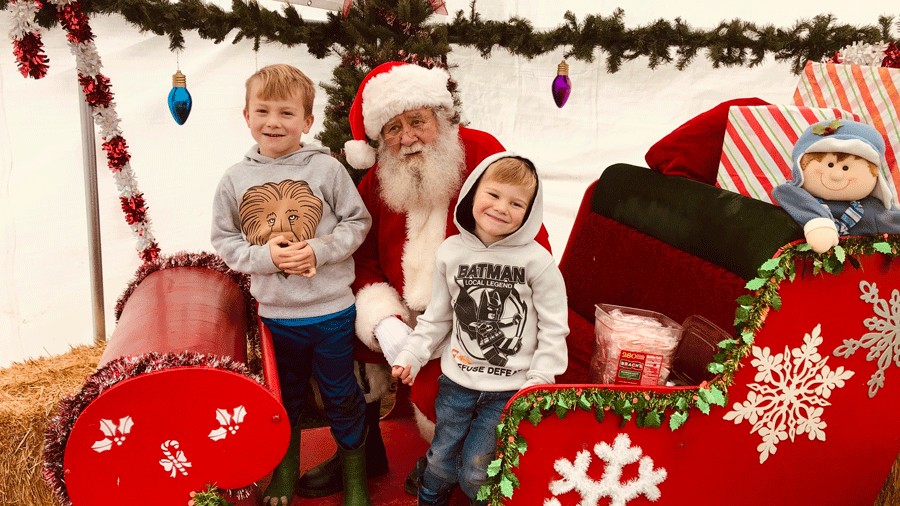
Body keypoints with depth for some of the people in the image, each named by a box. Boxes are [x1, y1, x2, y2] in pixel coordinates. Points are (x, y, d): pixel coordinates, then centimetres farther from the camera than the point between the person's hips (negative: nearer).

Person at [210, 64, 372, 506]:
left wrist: (319, 250, -18)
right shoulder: (235, 179, -3)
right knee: (284, 400, 20)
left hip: (332, 311, -2)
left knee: (341, 396, 15)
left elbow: (358, 221, -4)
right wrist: (265, 256, -15)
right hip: (274, 315, 2)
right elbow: (224, 240, 2)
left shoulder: (326, 169, -10)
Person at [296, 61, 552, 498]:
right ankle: (361, 455, 23)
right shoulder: (377, 181, 4)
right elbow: (364, 262, 6)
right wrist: (384, 322, -13)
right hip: (405, 318, 6)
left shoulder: (483, 155, -14)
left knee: (434, 392, -24)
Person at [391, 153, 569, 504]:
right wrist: (412, 355, 0)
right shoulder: (451, 252, -4)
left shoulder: (536, 260, -14)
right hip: (456, 380, 3)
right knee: (440, 462, 17)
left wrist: (538, 383, -10)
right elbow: (437, 316, 7)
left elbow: (553, 328, -8)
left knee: (475, 473, 4)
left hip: (510, 389, -3)